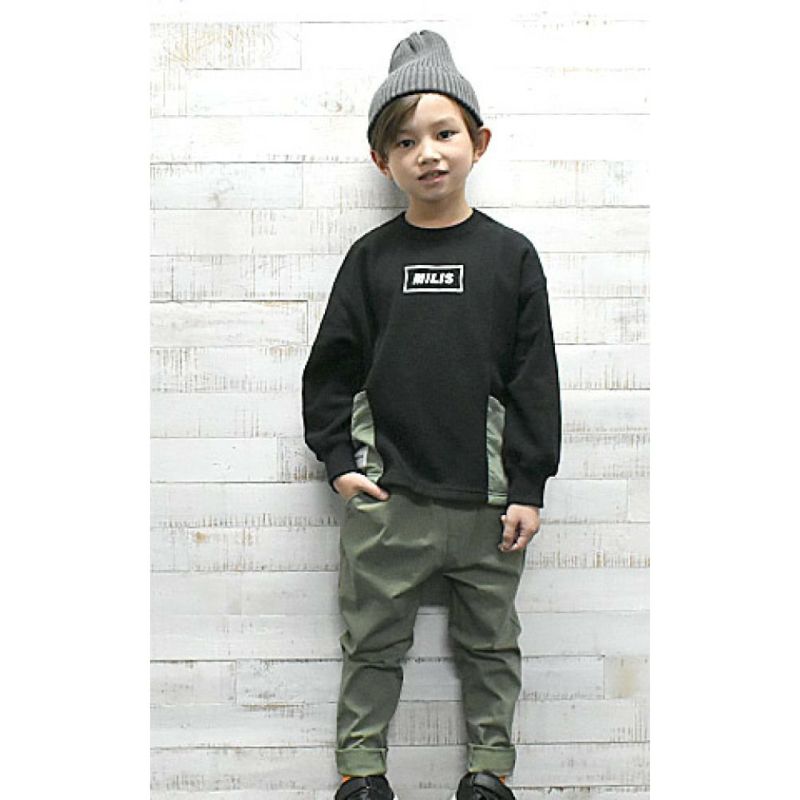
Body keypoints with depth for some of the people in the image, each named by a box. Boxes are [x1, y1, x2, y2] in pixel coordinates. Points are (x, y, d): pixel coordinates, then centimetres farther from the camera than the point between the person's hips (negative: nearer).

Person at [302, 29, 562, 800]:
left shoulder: (510, 254, 0)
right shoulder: (371, 257, 2)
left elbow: (534, 377, 0)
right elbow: (331, 365, 5)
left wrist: (528, 485, -3)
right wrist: (339, 459, -3)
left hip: (487, 495, 0)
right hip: (385, 495, 0)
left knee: (490, 642, 14)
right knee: (372, 641, 11)